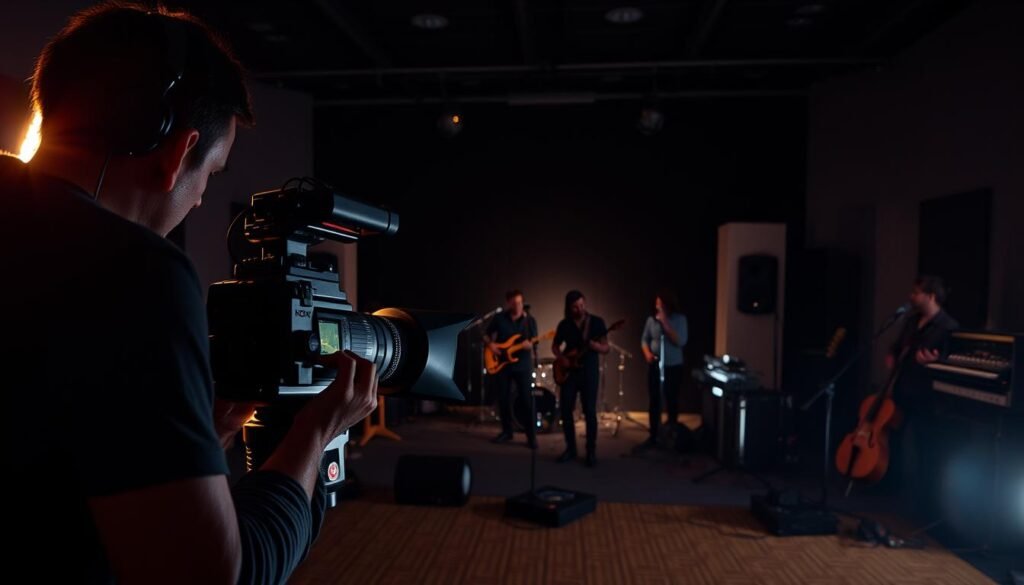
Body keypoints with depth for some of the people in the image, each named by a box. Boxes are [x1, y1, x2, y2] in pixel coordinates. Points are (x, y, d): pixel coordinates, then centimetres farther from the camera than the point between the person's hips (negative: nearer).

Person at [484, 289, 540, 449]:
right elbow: (486, 335, 12)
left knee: (528, 400, -5)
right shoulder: (499, 318, 1)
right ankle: (506, 431, 24)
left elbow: (533, 342, 0)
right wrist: (490, 344, -8)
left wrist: (529, 345, -23)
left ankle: (531, 436, 2)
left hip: (522, 365, -2)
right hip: (501, 364, 2)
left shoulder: (529, 320, 0)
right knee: (503, 399, 8)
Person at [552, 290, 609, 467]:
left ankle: (591, 451, 5)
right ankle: (570, 448, 16)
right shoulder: (564, 324, 5)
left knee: (590, 411, -5)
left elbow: (606, 348, -2)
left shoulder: (597, 322, -2)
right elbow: (555, 346, 13)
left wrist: (594, 345, -23)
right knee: (566, 410, 2)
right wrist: (561, 357, -7)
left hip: (589, 370, -3)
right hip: (569, 371, 3)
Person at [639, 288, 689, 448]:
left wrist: (665, 324, -21)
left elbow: (681, 342, -17)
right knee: (654, 401, 4)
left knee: (672, 401, 5)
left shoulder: (680, 319, -7)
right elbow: (644, 339, 8)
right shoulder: (651, 319, 1)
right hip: (655, 365, 2)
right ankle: (653, 436, 12)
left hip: (674, 367, -2)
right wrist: (647, 353, -11)